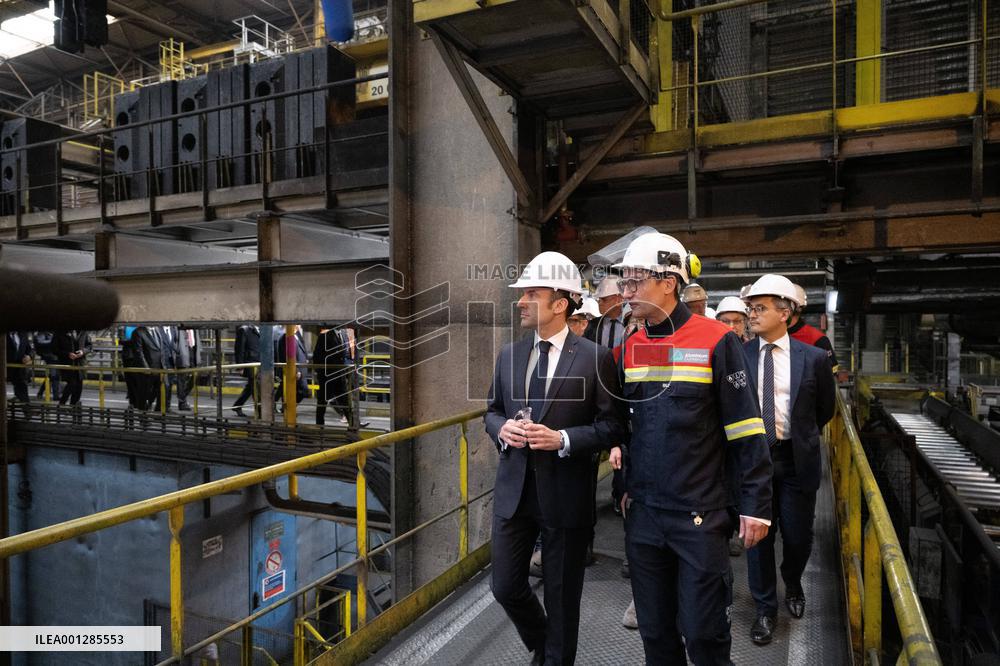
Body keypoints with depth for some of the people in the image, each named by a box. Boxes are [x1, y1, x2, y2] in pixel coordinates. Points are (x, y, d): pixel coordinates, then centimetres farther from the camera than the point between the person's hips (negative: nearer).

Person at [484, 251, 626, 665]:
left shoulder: (595, 358, -10)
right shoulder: (509, 354, 5)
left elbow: (612, 424, -8)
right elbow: (492, 411, 13)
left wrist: (562, 439, -21)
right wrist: (502, 428, -10)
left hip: (566, 494, -4)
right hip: (514, 489, 5)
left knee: (561, 594, 12)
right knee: (506, 587, 12)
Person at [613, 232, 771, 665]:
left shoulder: (716, 341, -11)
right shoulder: (630, 348, 5)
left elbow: (747, 432, -10)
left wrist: (756, 505, -10)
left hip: (700, 515, -5)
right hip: (642, 513, 5)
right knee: (654, 630, 17)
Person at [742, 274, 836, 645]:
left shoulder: (812, 358, -4)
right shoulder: (739, 356, -5)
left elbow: (825, 408, 11)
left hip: (797, 459, 1)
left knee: (798, 535, 12)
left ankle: (792, 584, 45)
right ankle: (765, 608, 27)